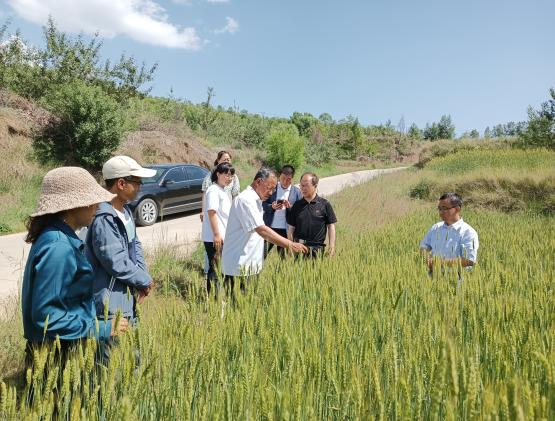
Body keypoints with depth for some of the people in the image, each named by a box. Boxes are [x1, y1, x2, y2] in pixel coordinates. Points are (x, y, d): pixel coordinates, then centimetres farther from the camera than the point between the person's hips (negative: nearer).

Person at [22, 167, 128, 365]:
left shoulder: (63, 239, 3)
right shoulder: (58, 248, -25)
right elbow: (46, 315, -25)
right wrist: (102, 329, -20)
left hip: (71, 349, 9)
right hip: (58, 356, -9)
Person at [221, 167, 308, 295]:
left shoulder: (255, 200, 15)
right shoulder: (245, 200, -17)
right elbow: (262, 230, -27)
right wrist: (290, 245, -28)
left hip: (249, 265, 10)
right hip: (239, 266, -10)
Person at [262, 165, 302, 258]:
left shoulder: (297, 192, 3)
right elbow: (263, 204, 1)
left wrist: (290, 207, -19)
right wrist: (272, 207, -19)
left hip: (286, 230, 0)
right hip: (269, 228, 0)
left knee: (283, 258, 10)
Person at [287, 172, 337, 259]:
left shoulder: (324, 204, 0)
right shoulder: (297, 205, 8)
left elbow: (331, 226, 3)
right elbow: (291, 228, 11)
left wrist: (331, 246, -3)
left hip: (317, 248, -2)